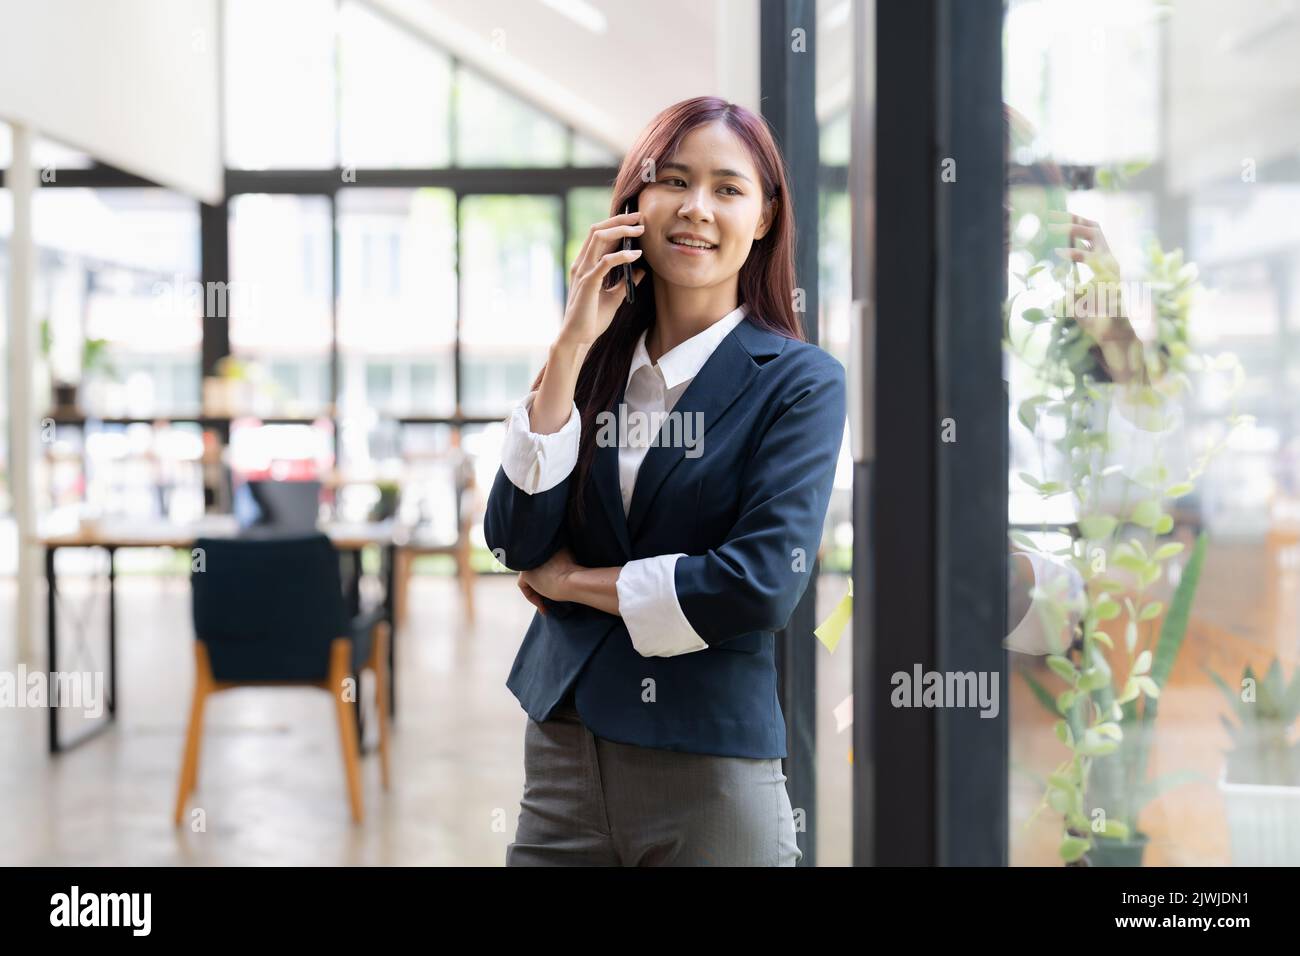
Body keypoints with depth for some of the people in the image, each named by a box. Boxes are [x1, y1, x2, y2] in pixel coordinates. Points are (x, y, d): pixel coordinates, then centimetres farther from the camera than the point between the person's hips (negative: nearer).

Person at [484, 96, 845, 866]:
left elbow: (763, 583, -16)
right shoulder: (593, 365, 7)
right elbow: (517, 543, -4)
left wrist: (574, 582, -6)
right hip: (562, 757, 4)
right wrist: (572, 346, -8)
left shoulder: (800, 382, -5)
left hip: (712, 780, -3)